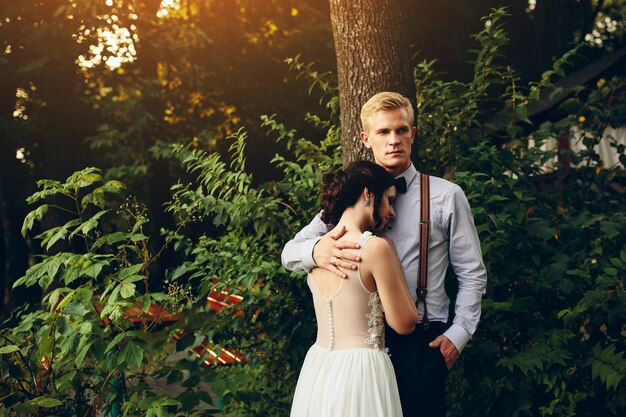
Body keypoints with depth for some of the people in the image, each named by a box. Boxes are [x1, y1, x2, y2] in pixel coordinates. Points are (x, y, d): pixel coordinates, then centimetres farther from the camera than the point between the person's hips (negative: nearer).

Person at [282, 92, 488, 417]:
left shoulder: (446, 196, 1)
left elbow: (472, 275, 5)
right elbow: (290, 252, 4)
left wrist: (458, 334, -4)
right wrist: (317, 252, -19)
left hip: (422, 341, -2)